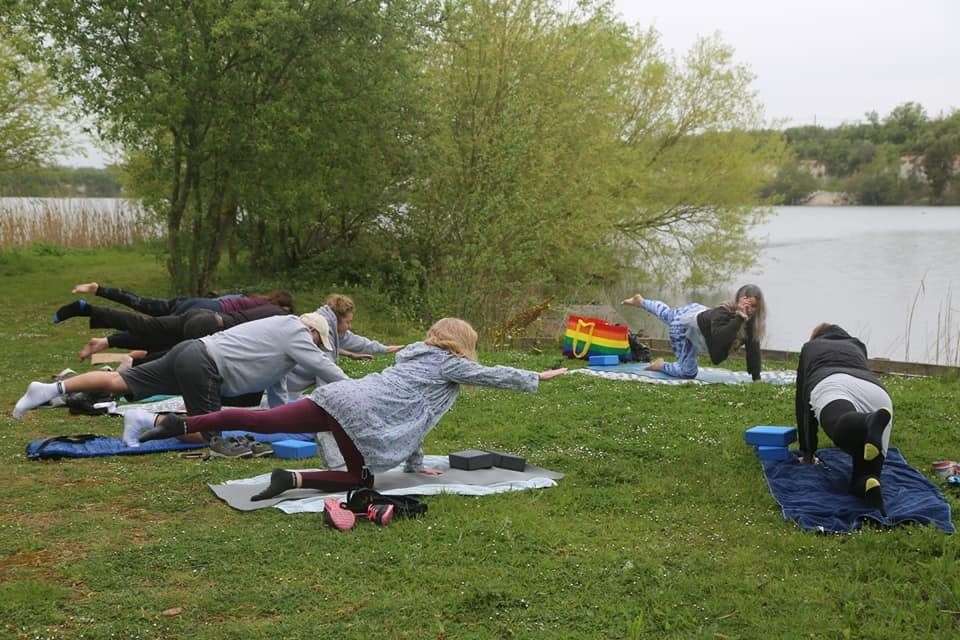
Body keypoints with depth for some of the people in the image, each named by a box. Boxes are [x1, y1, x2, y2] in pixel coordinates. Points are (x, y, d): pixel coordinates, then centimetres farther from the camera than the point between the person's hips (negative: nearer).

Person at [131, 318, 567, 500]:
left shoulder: (416, 355, 32)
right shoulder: (450, 364, 10)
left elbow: (411, 414, 37)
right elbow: (494, 375, 19)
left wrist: (415, 462, 41)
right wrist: (538, 379, 34)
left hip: (340, 395, 7)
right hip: (362, 413, -7)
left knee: (261, 421, -2)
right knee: (362, 480, 6)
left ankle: (175, 424, -12)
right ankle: (293, 479, -15)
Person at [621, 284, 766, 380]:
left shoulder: (751, 320, -25)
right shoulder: (723, 313, -44)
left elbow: (753, 349, -24)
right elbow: (719, 338, -62)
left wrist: (756, 378, -30)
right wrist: (739, 318, -65)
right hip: (684, 323, -7)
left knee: (667, 315, 36)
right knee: (688, 372, -4)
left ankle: (641, 302, 63)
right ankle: (661, 366, 24)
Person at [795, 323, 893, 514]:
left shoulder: (810, 347, 41)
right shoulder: (857, 346, 47)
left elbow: (802, 400, 40)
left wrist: (807, 451, 47)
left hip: (831, 385, -3)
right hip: (875, 392, 3)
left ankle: (870, 423, -69)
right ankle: (867, 482, -42)